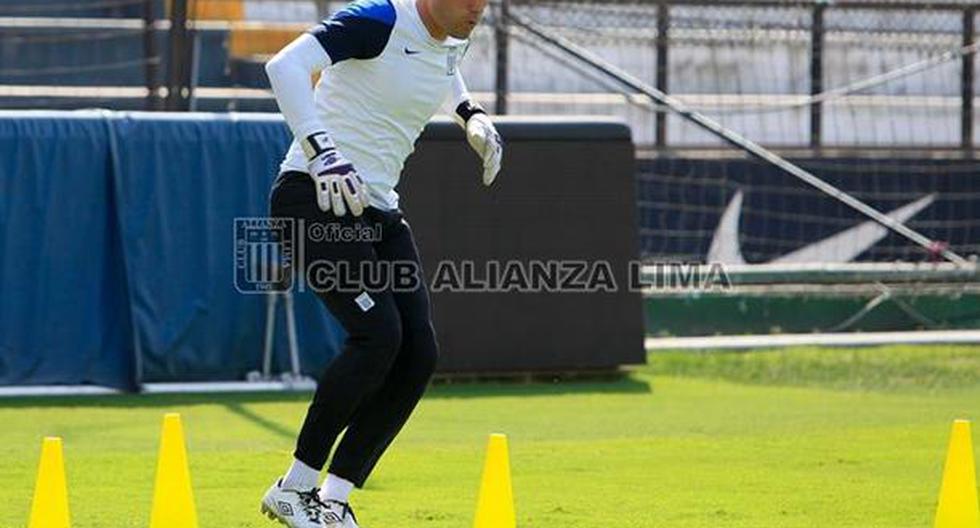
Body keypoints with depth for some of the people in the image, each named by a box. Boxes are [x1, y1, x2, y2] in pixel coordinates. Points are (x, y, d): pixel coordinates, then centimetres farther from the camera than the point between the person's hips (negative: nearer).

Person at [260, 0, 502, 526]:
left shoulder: (450, 43, 11)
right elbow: (286, 65, -29)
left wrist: (472, 115, 21)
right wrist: (322, 152, -40)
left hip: (379, 212, 9)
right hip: (316, 201, -9)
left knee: (418, 353, -4)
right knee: (378, 335, -22)